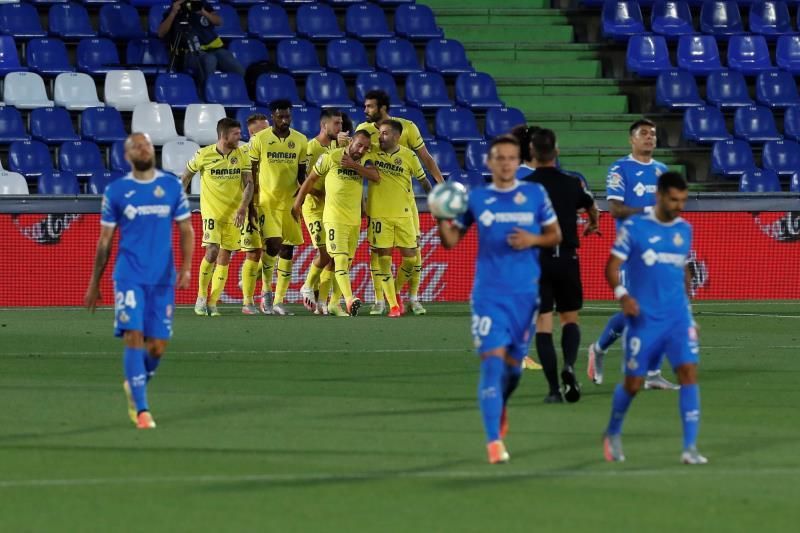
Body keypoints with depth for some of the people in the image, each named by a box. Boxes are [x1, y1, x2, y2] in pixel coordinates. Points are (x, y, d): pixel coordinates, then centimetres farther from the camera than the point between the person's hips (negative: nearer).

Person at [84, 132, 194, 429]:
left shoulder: (172, 187, 6)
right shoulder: (116, 191, 2)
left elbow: (186, 230, 9)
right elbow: (104, 241, 8)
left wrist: (186, 267, -7)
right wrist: (94, 283, 9)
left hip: (163, 279, 2)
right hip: (129, 278, -2)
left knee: (158, 346, 3)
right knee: (134, 337, -14)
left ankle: (134, 384, 34)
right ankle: (141, 409, -12)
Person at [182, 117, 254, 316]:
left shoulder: (242, 156, 0)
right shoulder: (204, 154, -7)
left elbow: (249, 184, -3)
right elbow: (186, 176, 8)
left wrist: (243, 209, -18)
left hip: (234, 214, 3)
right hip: (211, 211, -3)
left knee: (225, 257, 3)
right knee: (212, 251, -17)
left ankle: (212, 303, 9)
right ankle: (201, 298, 1)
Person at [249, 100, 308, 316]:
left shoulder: (300, 141, 5)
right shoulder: (259, 140, -3)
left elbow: (302, 172, 11)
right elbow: (251, 173, 1)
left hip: (291, 201, 3)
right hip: (267, 199, -3)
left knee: (287, 249, 2)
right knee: (272, 244, -17)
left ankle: (279, 300, 9)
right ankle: (266, 291, 4)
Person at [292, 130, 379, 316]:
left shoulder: (363, 161, 6)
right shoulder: (331, 157, -5)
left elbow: (376, 177, -12)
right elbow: (311, 179, 4)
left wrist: (353, 165, -19)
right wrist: (297, 204, 5)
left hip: (355, 219, 6)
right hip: (334, 217, -6)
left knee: (347, 262, 10)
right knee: (340, 258, -18)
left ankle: (334, 301, 23)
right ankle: (350, 299, -32)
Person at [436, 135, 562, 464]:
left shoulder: (535, 194, 3)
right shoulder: (476, 198, 2)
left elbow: (556, 235, 9)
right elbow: (451, 240, 5)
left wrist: (534, 239, -11)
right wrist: (442, 219, -15)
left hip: (526, 293, 2)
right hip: (489, 294, -2)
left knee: (513, 363, 12)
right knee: (492, 361, -13)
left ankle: (500, 407, 45)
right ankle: (494, 441, -12)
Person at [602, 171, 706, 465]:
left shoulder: (685, 230, 9)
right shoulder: (634, 227, -5)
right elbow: (612, 266, -5)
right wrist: (622, 294, -23)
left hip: (678, 317, 3)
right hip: (643, 318, -3)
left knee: (688, 371, -13)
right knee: (633, 383, 3)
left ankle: (690, 448, -13)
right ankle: (613, 434, 32)